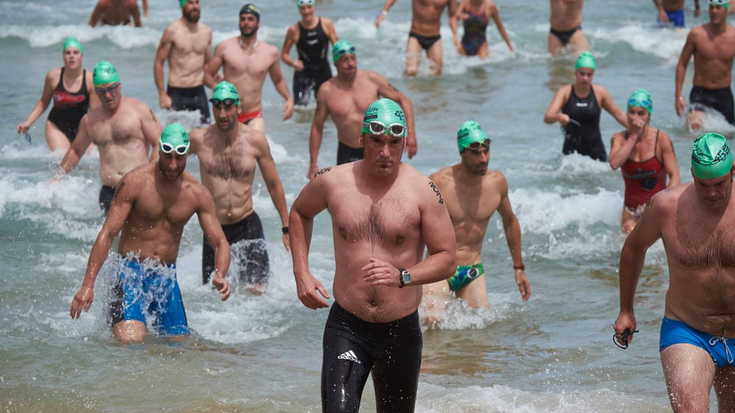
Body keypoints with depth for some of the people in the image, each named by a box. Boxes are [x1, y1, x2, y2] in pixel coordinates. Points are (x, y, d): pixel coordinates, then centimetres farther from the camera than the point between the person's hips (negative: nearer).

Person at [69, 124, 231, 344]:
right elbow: (107, 234, -13)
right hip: (131, 272, -4)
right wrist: (88, 284, -20)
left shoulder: (197, 193, -2)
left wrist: (220, 276, -23)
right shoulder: (135, 182, -12)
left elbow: (220, 243, 1)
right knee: (130, 340, -22)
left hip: (167, 277, 4)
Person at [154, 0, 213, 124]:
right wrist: (162, 94, -11)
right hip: (177, 93, -5)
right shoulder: (172, 31, -9)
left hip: (199, 92, 5)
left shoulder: (206, 31, 7)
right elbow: (158, 63, -6)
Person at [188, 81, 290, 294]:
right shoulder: (199, 139, -9)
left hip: (247, 224, 0)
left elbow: (273, 184, 4)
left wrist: (286, 227, 6)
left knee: (258, 290, -10)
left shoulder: (256, 140, -6)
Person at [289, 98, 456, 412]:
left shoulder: (423, 191, -7)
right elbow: (299, 213, 20)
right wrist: (301, 273, 8)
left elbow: (447, 258, -4)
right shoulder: (332, 181, -2)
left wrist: (403, 276, -23)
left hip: (401, 329, 0)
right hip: (346, 326, 0)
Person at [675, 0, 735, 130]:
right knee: (695, 125, -28)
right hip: (700, 92, -2)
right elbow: (682, 64, -1)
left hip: (724, 94, 3)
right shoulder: (696, 34, -8)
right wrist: (678, 96, -7)